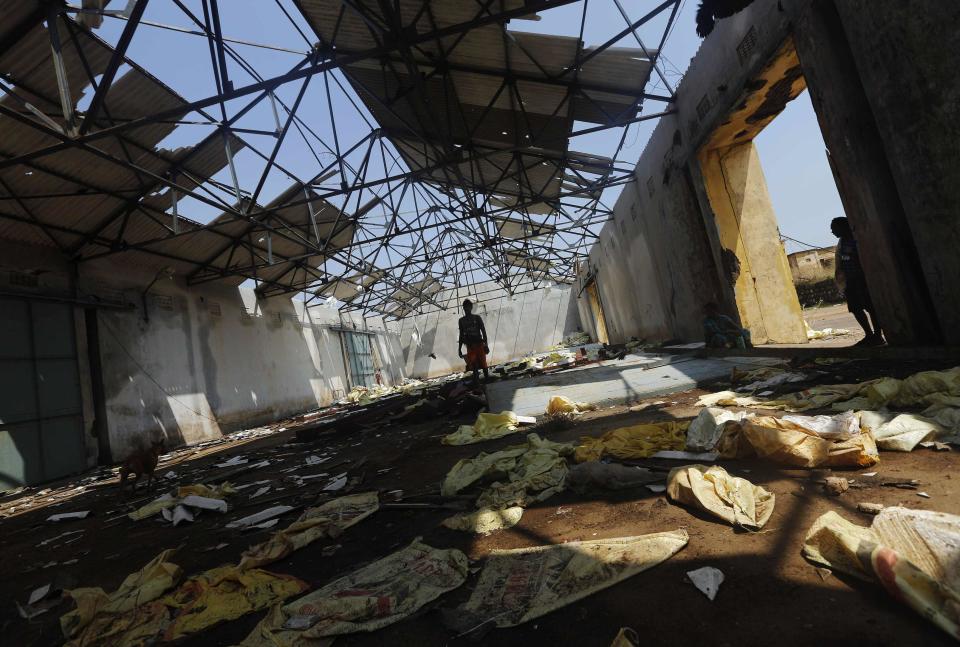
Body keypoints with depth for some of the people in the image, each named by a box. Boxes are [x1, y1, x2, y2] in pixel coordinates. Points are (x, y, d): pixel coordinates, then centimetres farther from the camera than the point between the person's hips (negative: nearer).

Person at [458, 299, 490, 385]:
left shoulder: (477, 318, 5)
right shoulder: (461, 320, 12)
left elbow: (483, 331, 1)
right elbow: (461, 335, 16)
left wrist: (485, 344, -8)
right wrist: (459, 349, 13)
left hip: (479, 344, -1)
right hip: (470, 346, 1)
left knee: (483, 363, -1)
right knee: (474, 365, -8)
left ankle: (487, 377, 11)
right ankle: (476, 380, -5)